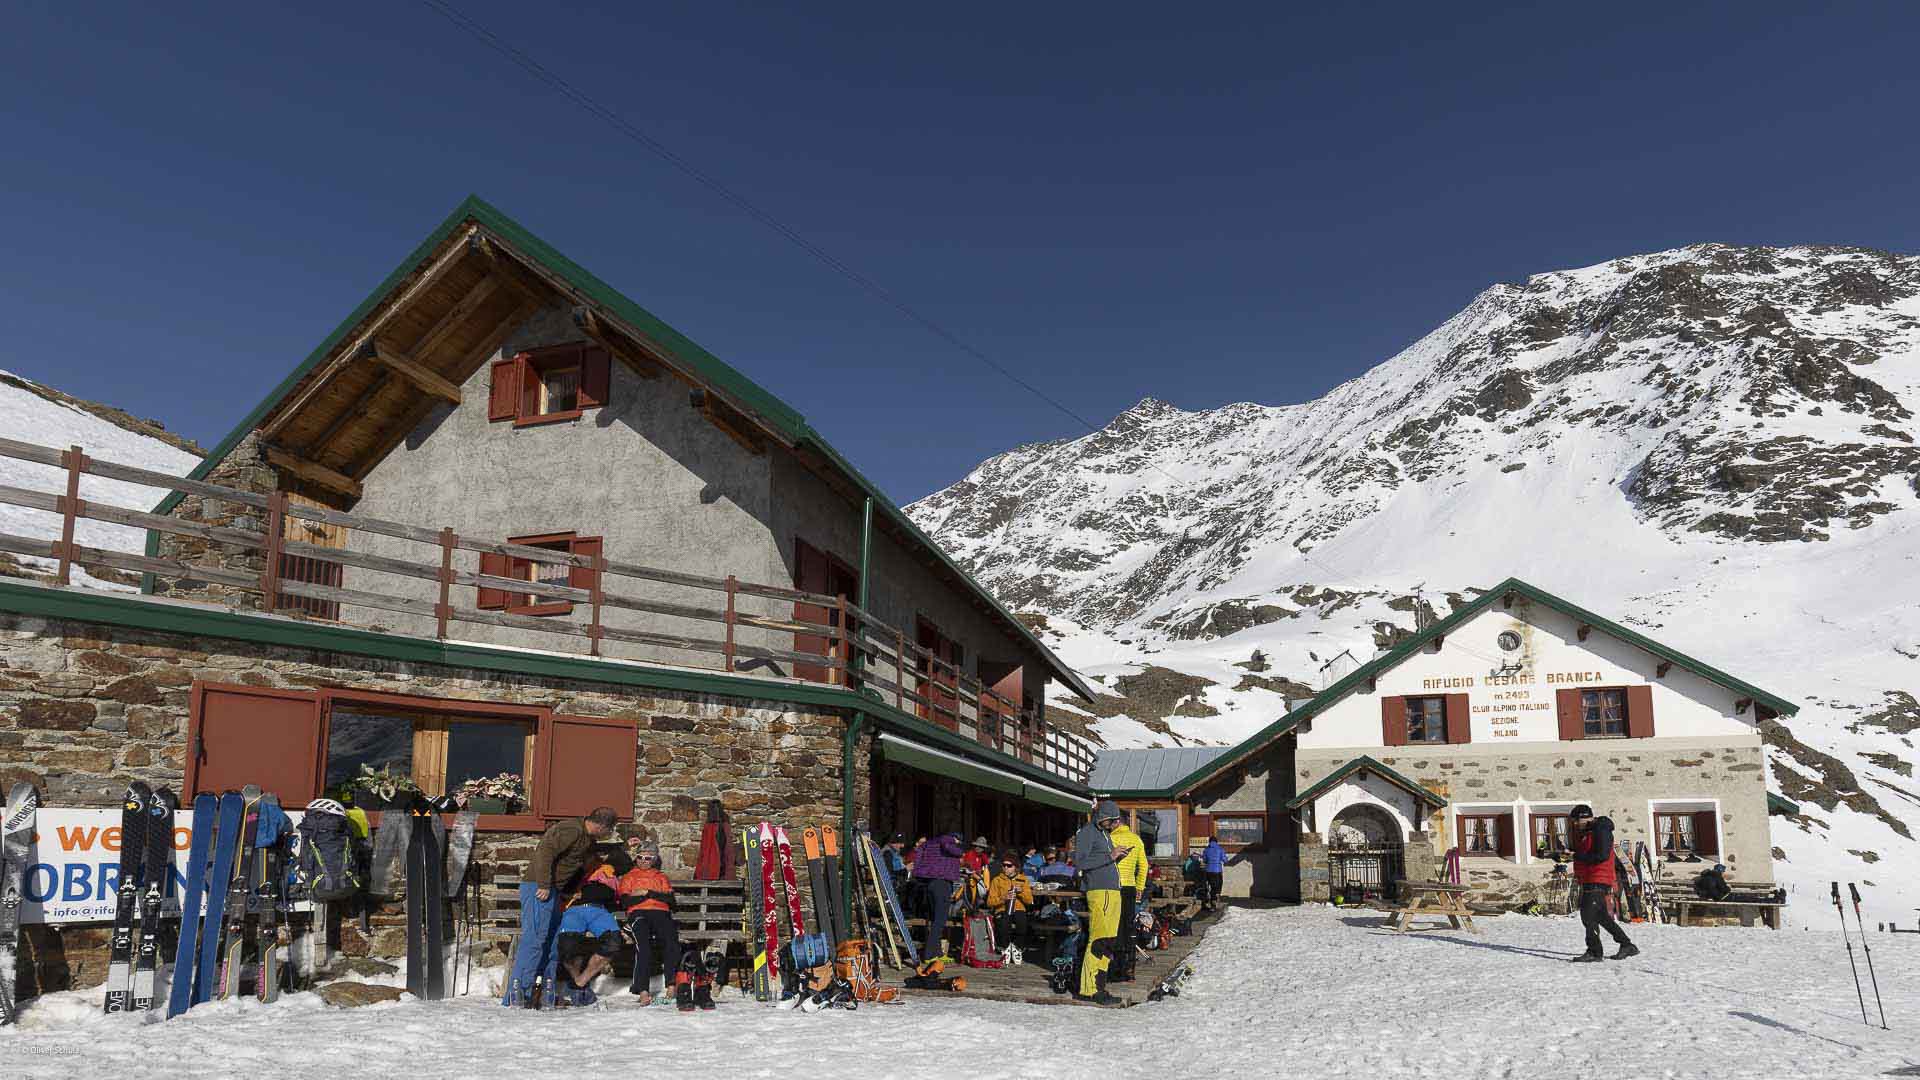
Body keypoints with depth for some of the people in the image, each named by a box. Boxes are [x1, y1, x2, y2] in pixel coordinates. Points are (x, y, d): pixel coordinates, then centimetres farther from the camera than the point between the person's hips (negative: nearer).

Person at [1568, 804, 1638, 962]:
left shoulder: (1601, 830, -13)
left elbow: (1602, 855, -23)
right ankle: (1627, 946, 24)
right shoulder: (1584, 832, 18)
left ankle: (1594, 952, -11)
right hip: (1588, 881, 11)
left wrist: (1578, 856, -17)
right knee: (1602, 917, 16)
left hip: (1598, 881, -11)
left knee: (1588, 916, -13)